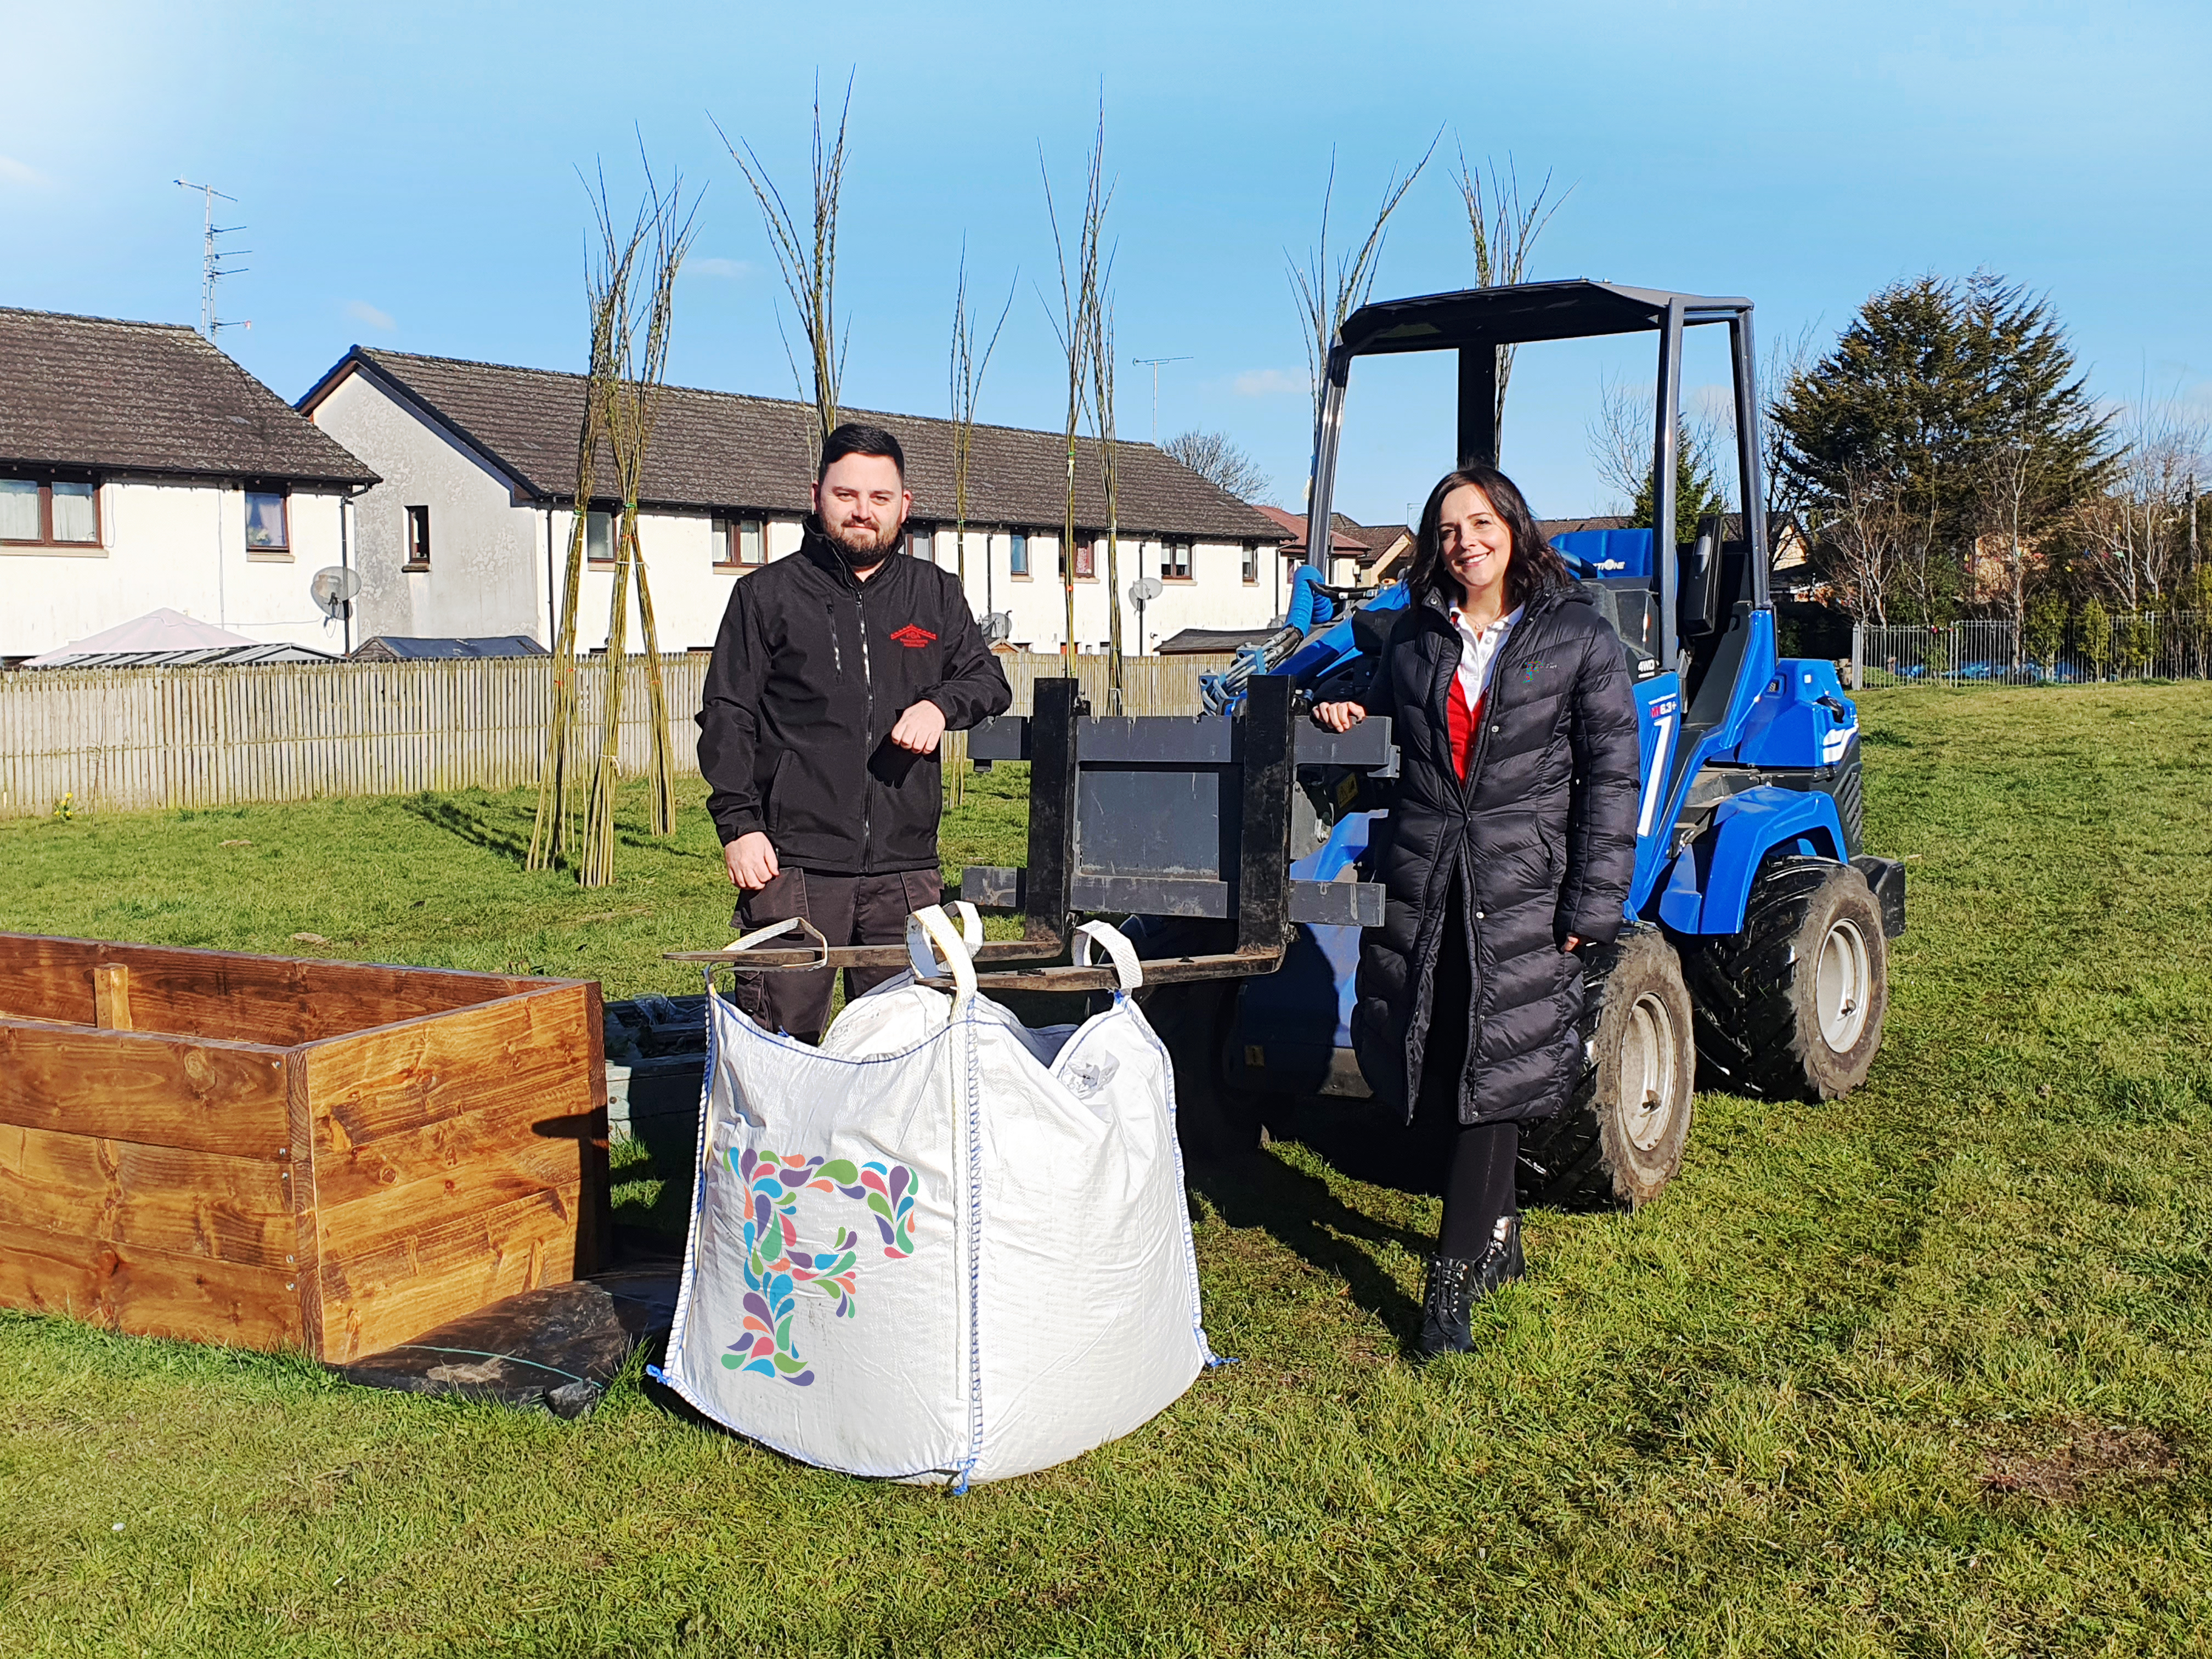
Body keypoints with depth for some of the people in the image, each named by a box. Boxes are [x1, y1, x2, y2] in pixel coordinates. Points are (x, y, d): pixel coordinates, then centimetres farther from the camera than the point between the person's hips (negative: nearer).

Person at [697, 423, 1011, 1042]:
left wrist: (941, 705, -7)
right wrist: (738, 824, -7)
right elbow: (727, 715, 4)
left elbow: (989, 679, 17)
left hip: (905, 864, 3)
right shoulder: (768, 594, 6)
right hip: (794, 861, -3)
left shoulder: (936, 594, 15)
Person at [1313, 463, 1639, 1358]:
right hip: (1420, 880, 4)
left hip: (1524, 887, -4)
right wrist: (1347, 715, 3)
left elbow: (1610, 777, -3)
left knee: (1494, 1075, -5)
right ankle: (1495, 1233, 28)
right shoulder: (1416, 636, 10)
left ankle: (1453, 1281, 1)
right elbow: (1386, 711, 27)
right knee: (1436, 1064, 7)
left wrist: (1591, 906, -8)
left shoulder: (1578, 638, -1)